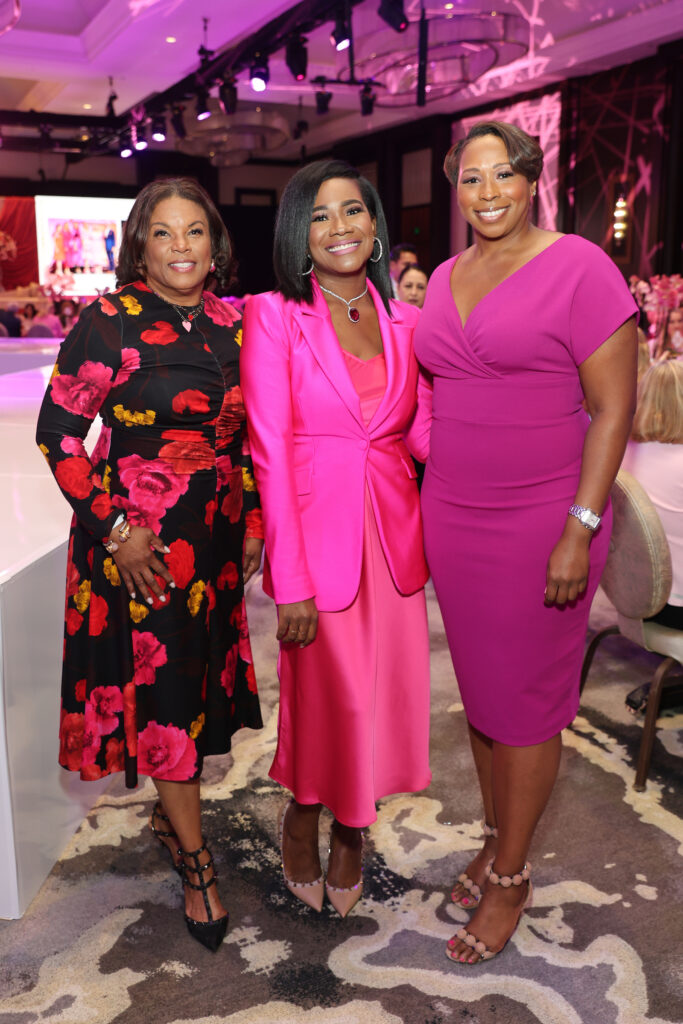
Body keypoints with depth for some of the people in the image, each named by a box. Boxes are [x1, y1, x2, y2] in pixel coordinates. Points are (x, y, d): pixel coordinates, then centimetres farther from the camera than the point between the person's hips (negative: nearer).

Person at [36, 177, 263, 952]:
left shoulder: (230, 324, 6)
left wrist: (252, 522, 10)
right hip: (139, 540, -5)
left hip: (216, 536, 6)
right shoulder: (109, 322, -10)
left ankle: (168, 811, 40)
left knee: (200, 677, 15)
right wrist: (115, 529, -13)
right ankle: (195, 863, 19)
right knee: (160, 687, 2)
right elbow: (59, 434, -9)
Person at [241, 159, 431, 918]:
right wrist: (290, 584, -14)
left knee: (383, 695, 11)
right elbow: (270, 453, -11)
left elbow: (420, 429, 9)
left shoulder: (403, 319, 7)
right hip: (317, 535, -4)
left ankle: (351, 833, 38)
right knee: (328, 695, 5)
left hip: (391, 534, 4)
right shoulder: (274, 316, -6)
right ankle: (302, 820, 37)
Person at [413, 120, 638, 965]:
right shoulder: (444, 278, 9)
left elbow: (613, 408, -12)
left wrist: (580, 530, -16)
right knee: (477, 684, 15)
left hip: (539, 521, -5)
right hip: (452, 514, 6)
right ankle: (496, 835, 36)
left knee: (525, 698, 6)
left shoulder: (579, 268, -9)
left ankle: (511, 875, 25)